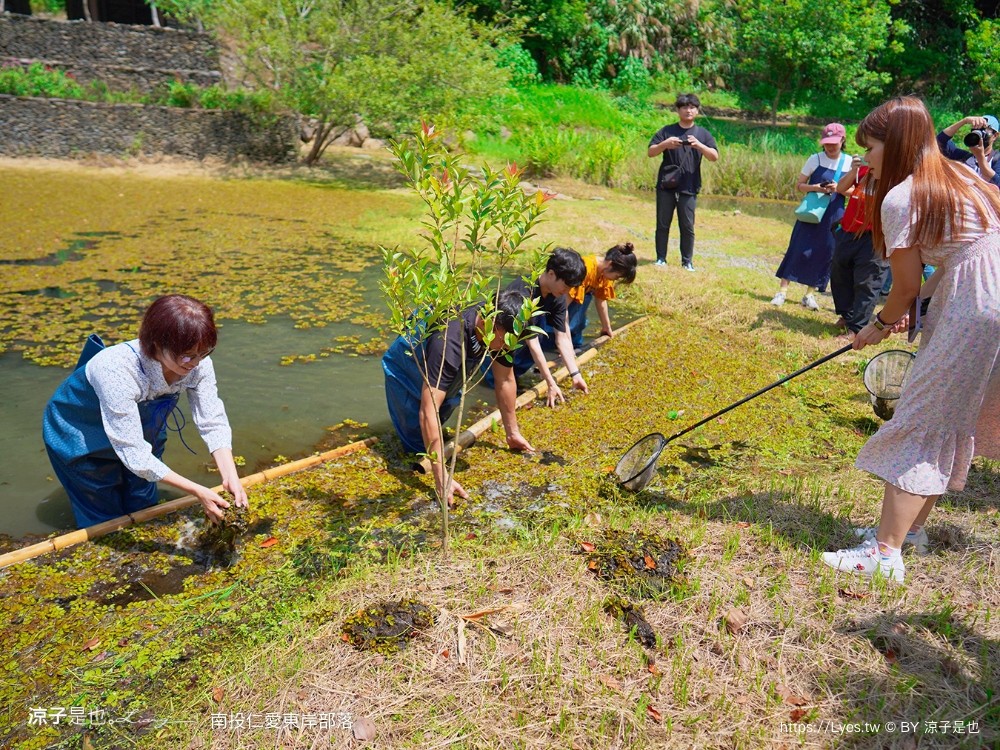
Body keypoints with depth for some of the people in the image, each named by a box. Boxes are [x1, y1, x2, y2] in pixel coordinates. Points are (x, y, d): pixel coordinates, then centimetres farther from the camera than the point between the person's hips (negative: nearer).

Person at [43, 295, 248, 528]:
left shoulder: (198, 362, -30)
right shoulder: (118, 370, -44)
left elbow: (213, 423, -23)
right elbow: (133, 453, -39)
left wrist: (231, 477, -36)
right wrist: (198, 491, -39)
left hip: (142, 427, 4)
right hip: (79, 435, -4)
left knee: (143, 509, 19)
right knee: (106, 521, 10)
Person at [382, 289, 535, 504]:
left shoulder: (502, 330, -25)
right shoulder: (450, 341, -46)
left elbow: (505, 380, -8)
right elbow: (428, 412, -47)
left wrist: (512, 432, -1)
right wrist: (441, 480, -48)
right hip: (406, 370, -6)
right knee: (418, 446, -2)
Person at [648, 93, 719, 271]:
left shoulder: (703, 134, 9)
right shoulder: (667, 130, 8)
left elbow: (714, 157, 0)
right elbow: (650, 152, 2)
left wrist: (698, 145, -17)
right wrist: (665, 144, -17)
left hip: (689, 188, 0)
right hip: (666, 186, 0)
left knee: (688, 226, 1)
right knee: (663, 224, 3)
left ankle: (687, 261, 9)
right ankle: (661, 258, 12)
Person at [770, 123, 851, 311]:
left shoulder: (850, 162, 2)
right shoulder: (815, 159, -3)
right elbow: (799, 185, 0)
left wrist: (840, 188, -14)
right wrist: (814, 187, -20)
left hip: (834, 217, 2)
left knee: (823, 254, 4)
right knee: (798, 250, -7)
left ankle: (810, 294, 13)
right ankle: (782, 291, -2)